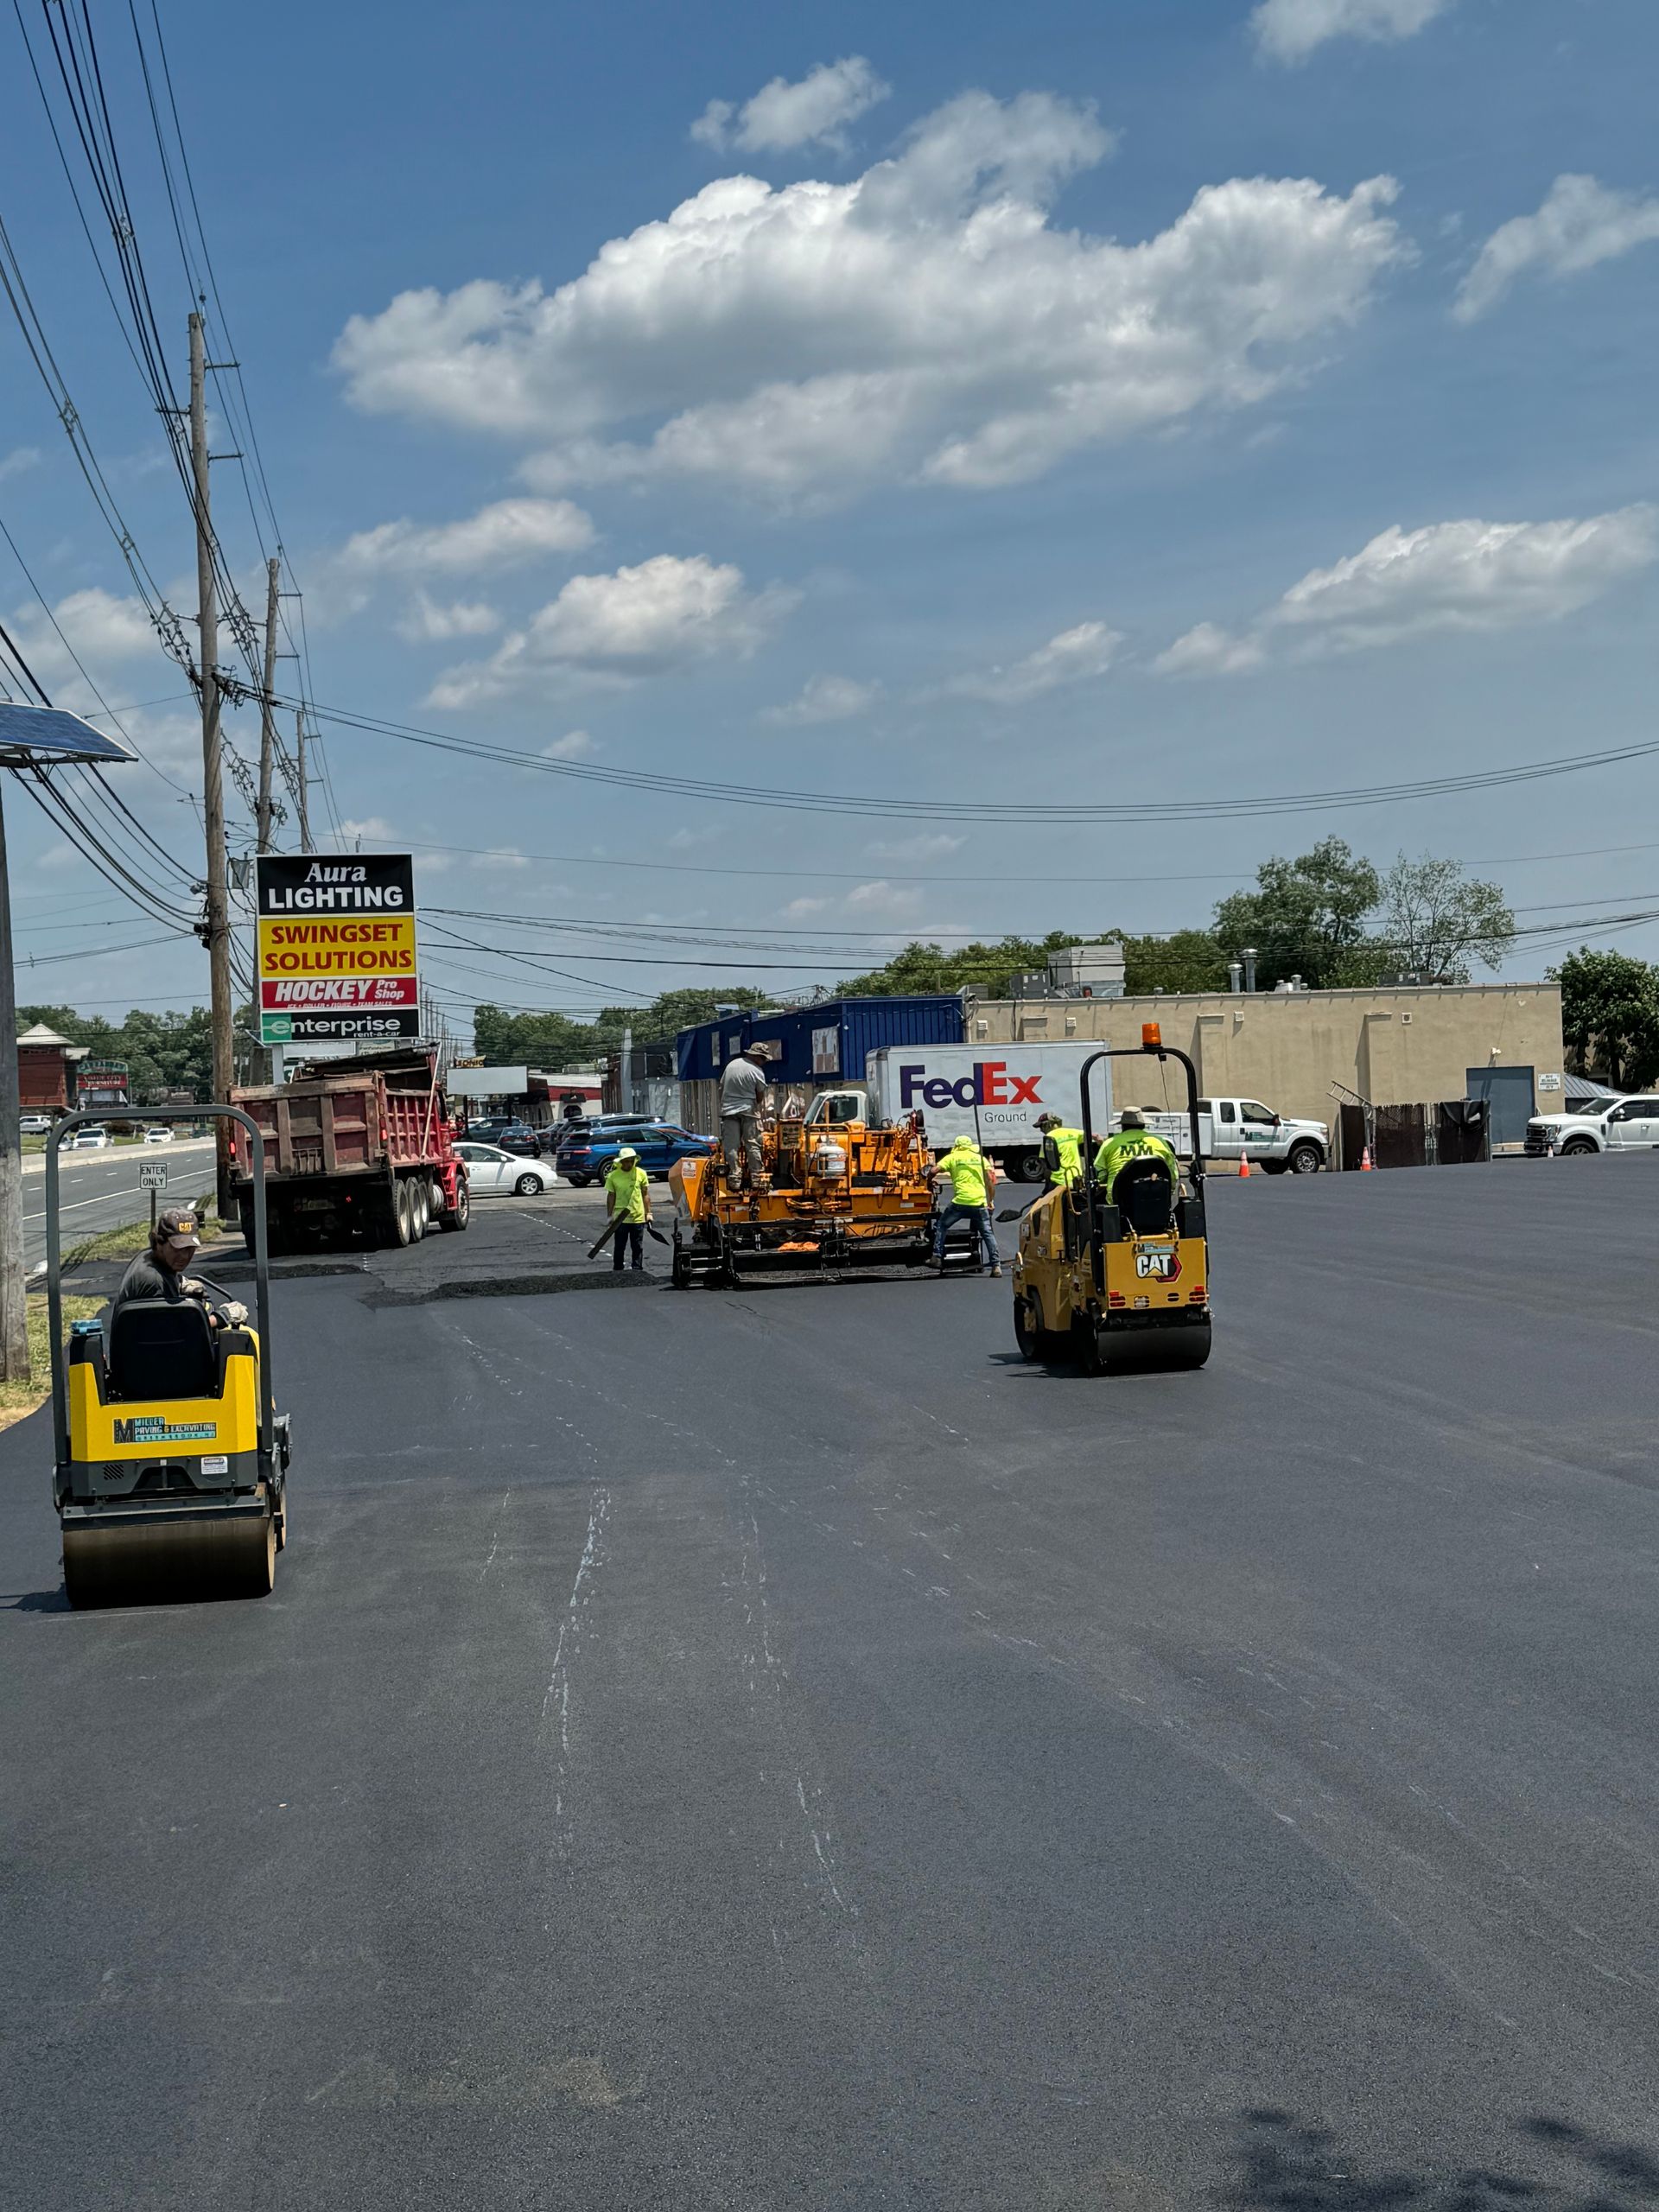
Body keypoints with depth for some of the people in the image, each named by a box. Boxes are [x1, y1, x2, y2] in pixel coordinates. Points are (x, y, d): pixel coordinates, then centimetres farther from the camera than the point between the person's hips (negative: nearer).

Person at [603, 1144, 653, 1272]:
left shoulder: (641, 1174, -1)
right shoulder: (613, 1176, -4)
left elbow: (645, 1194, 5)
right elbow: (611, 1196, 3)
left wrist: (648, 1212, 3)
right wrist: (609, 1215, 2)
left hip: (638, 1217, 1)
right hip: (620, 1218, -1)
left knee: (637, 1246, 8)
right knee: (619, 1246, 6)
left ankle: (638, 1270, 16)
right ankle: (617, 1270, 15)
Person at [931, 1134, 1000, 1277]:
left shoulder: (952, 1157, 11)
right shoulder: (980, 1158, 18)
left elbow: (934, 1171, 1)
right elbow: (991, 1180, 11)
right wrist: (990, 1201, 17)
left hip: (960, 1202, -2)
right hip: (980, 1202, 2)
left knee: (941, 1226, 16)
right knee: (988, 1233, 11)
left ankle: (937, 1257, 5)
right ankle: (996, 1265, 2)